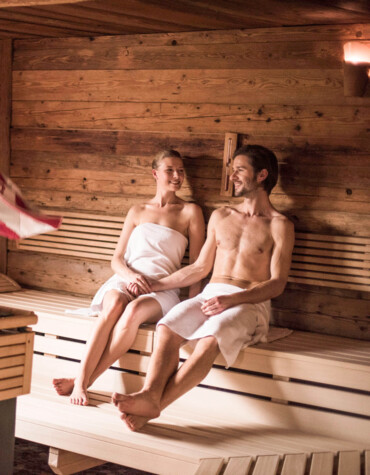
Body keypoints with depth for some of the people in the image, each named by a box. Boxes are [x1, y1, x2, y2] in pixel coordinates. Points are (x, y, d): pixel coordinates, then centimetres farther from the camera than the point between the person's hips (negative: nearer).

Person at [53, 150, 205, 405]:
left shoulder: (190, 212, 11)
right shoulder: (137, 211, 20)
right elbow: (117, 258, 16)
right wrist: (129, 275, -7)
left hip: (162, 289, -2)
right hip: (125, 280, 2)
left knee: (135, 310, -37)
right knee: (114, 305, -35)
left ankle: (84, 381, -33)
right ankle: (80, 381, -41)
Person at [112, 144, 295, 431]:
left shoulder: (279, 226, 6)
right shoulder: (221, 217, 23)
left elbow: (277, 283, -3)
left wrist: (232, 299, -18)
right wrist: (154, 285, 17)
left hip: (250, 303, -4)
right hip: (211, 296, 5)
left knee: (210, 339, -36)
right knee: (168, 328, -28)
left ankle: (154, 406, -44)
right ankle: (149, 396, -46)